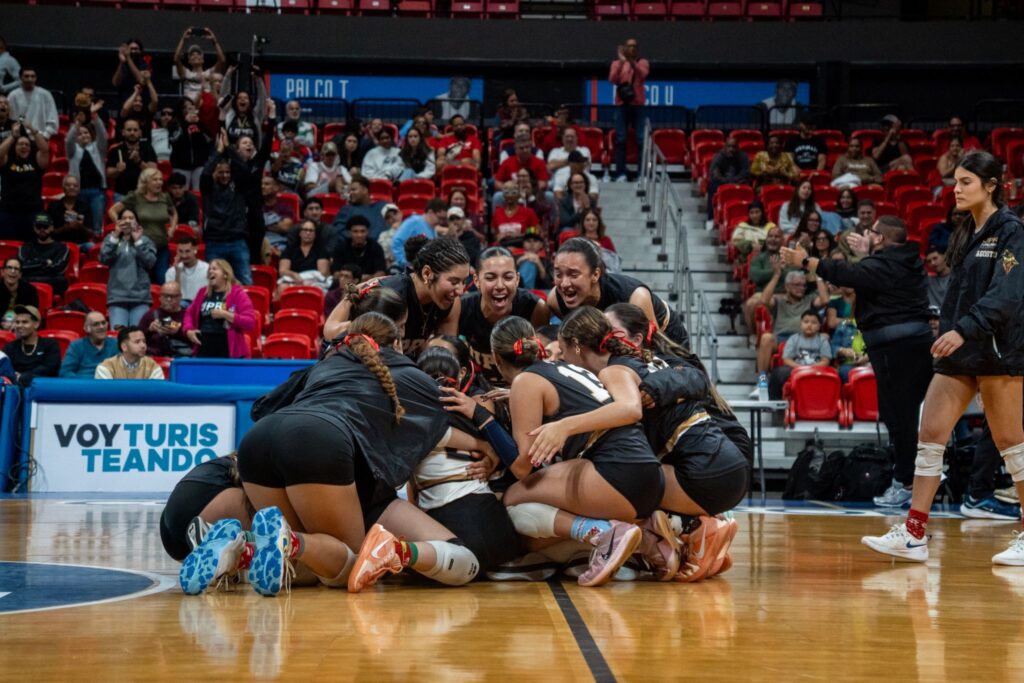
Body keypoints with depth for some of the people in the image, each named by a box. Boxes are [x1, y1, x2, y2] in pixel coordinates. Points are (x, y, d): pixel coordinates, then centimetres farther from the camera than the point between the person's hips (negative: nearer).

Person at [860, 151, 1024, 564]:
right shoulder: (965, 234, 15)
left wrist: (965, 330, -29)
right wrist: (946, 332, 15)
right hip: (957, 352, 8)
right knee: (930, 435, 1)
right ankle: (914, 535, 2)